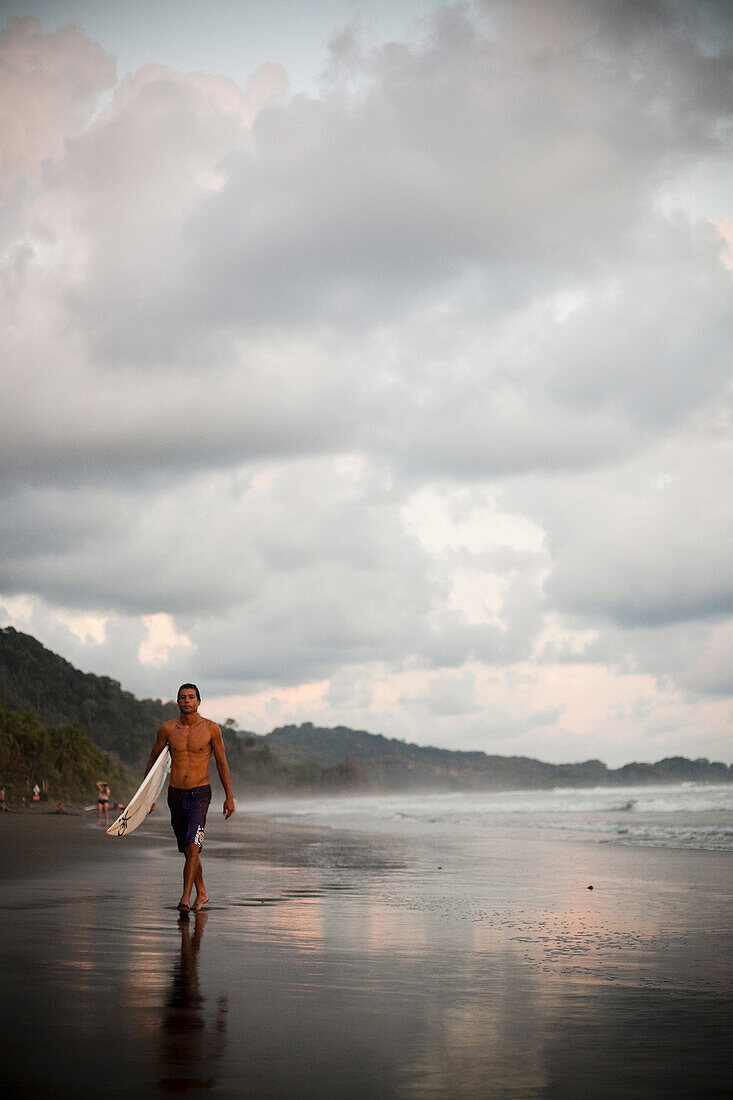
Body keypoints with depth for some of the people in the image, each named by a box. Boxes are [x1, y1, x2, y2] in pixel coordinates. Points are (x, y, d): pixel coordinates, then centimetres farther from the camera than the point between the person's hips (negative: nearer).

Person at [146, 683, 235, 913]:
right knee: (187, 849, 12)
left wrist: (229, 796, 3)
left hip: (200, 793, -3)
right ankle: (201, 893, 29)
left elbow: (222, 763, 4)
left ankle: (185, 897, -22)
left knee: (193, 844, -20)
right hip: (176, 793, 3)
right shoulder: (168, 728, 1)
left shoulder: (211, 728, -3)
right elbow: (153, 759, 13)